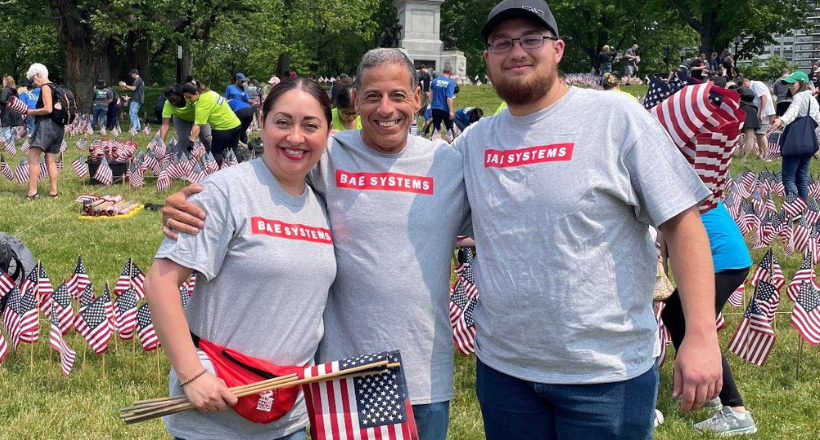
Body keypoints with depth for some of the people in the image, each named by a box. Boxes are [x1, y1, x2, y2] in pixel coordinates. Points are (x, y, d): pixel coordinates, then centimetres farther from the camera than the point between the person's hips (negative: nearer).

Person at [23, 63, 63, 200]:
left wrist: (32, 112, -4)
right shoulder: (55, 88, 20)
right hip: (58, 127, 9)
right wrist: (35, 113, 15)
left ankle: (32, 192, -18)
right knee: (51, 160, 10)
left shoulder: (45, 87, -6)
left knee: (33, 158, -12)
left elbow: (48, 109, -17)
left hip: (46, 125, -9)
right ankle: (54, 191, 9)